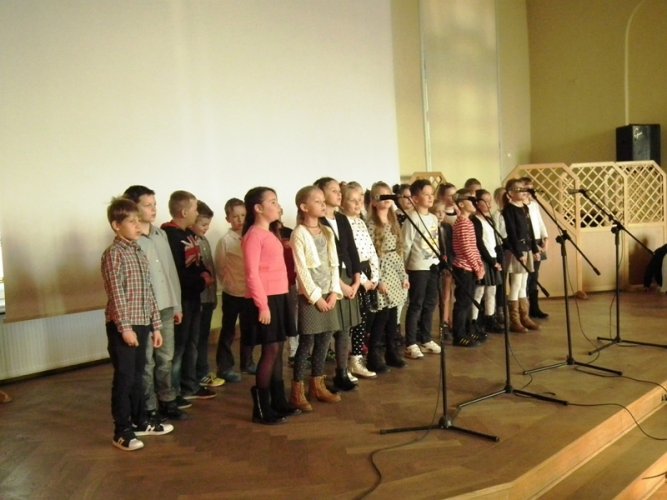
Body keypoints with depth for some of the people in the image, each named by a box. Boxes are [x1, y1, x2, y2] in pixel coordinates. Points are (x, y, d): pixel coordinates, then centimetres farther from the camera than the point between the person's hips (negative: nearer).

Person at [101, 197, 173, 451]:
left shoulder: (139, 253, 12)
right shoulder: (114, 253, -10)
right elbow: (116, 293, -16)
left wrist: (155, 326, 14)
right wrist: (125, 327, -19)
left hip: (142, 323, 7)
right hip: (123, 326, -7)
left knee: (137, 375, 17)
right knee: (124, 378, 0)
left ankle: (140, 422, 29)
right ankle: (122, 431, 11)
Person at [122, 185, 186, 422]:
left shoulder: (161, 234, 9)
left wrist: (177, 304, 13)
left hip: (166, 308, 6)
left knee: (165, 358, 15)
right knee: (146, 362, 5)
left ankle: (166, 401, 30)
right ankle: (148, 408, 18)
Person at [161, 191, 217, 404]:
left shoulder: (189, 234, 14)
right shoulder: (169, 235, -18)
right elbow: (175, 272, -24)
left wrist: (206, 274, -1)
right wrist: (202, 280, -16)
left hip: (193, 296, 10)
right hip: (180, 299, -10)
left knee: (192, 343, 17)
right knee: (177, 346, -2)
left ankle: (190, 386, 29)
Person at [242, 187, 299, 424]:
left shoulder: (269, 234, 17)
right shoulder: (254, 235, -12)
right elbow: (252, 273, -18)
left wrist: (276, 300, 15)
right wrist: (262, 305, -20)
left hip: (279, 297, 9)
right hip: (265, 299, -9)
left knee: (278, 349, 13)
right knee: (270, 350, -5)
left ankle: (278, 401, 24)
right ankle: (261, 408, 5)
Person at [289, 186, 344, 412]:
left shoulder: (328, 232, 11)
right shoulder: (299, 234, -8)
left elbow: (334, 264, 9)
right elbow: (301, 270, -13)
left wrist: (334, 292, -2)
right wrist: (316, 296, -14)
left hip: (329, 294, 6)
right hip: (310, 295, -6)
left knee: (324, 340, 10)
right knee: (307, 342, -3)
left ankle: (317, 386, 23)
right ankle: (297, 391, 7)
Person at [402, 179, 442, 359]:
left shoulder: (433, 218, 12)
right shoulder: (412, 218, -11)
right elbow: (406, 245, -12)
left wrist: (439, 259, 12)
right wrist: (404, 267, -13)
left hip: (433, 265, 7)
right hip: (418, 267, -7)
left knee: (430, 304, 12)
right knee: (416, 305, -2)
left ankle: (426, 339, 24)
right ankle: (411, 344, 5)